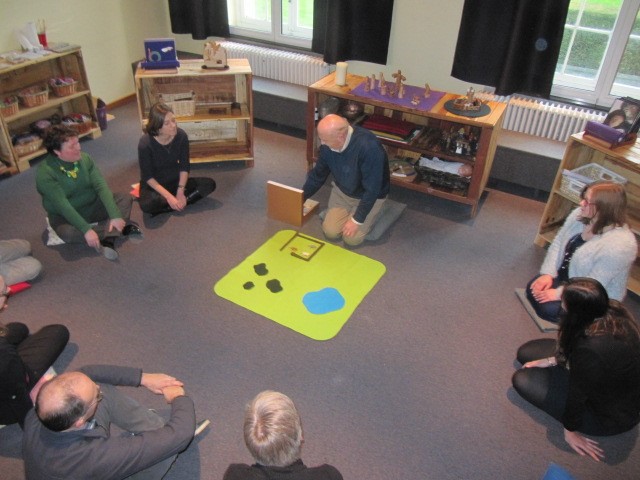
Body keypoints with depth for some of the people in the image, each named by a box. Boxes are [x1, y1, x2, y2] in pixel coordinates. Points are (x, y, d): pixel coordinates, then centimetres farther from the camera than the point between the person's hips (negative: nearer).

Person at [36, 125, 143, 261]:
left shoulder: (84, 158, -9)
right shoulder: (45, 173, -23)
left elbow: (101, 186, -16)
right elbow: (63, 206, -29)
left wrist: (115, 216, -28)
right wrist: (86, 229, -39)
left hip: (92, 206, 5)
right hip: (65, 216, -4)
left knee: (125, 198, -15)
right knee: (67, 232, -37)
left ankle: (109, 238, -33)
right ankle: (123, 227, -23)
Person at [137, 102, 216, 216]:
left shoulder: (181, 135, -17)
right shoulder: (145, 144, -25)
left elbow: (185, 167, -8)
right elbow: (147, 176, -19)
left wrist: (180, 191, -20)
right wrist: (168, 196, -27)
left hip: (175, 181, 3)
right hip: (154, 185, -3)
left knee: (209, 184, -16)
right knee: (147, 205, -36)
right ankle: (179, 204, -9)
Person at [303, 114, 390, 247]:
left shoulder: (369, 147, -38)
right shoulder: (328, 145, -18)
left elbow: (372, 189, -30)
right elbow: (318, 174, 1)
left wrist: (357, 220, -24)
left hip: (369, 195, -4)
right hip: (342, 191, 5)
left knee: (351, 239, -12)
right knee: (330, 232, -7)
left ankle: (371, 213, 15)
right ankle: (347, 210, 21)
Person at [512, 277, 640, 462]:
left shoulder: (591, 349, -42)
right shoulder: (614, 309, -19)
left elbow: (579, 393, -24)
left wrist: (570, 431, -8)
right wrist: (552, 360, 2)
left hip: (611, 417, -7)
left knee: (522, 380, -4)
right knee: (526, 353, 6)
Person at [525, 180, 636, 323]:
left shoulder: (619, 246, -33)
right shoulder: (579, 216, -12)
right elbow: (558, 244, -2)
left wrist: (559, 293, -24)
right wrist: (548, 273, -12)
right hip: (565, 276, 7)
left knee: (548, 309, -23)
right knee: (533, 289, -9)